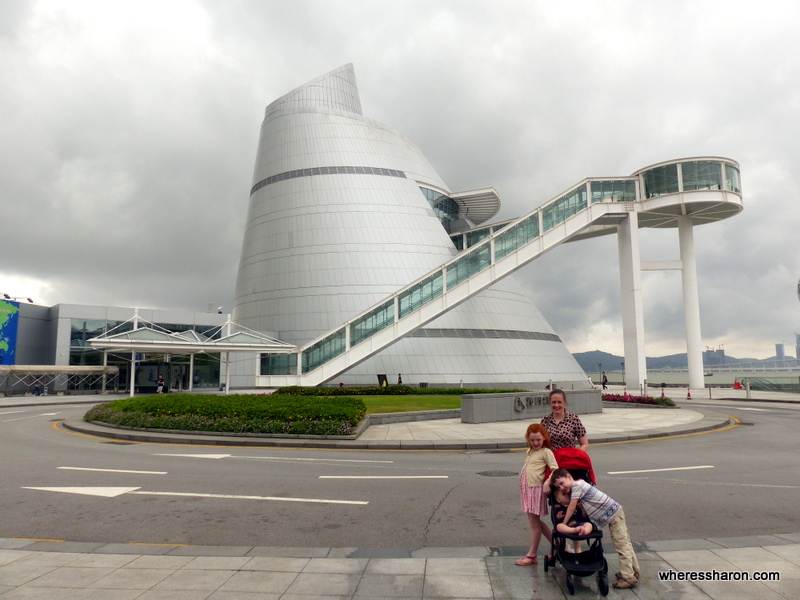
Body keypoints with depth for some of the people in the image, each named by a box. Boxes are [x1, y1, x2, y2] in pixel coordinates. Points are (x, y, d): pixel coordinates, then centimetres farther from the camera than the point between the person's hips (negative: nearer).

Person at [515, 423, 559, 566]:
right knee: (536, 522, 16)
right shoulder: (529, 452, 16)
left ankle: (532, 555, 12)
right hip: (526, 488, 8)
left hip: (536, 488, -8)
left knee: (534, 523, 2)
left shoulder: (546, 452, -7)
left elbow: (555, 469, -14)